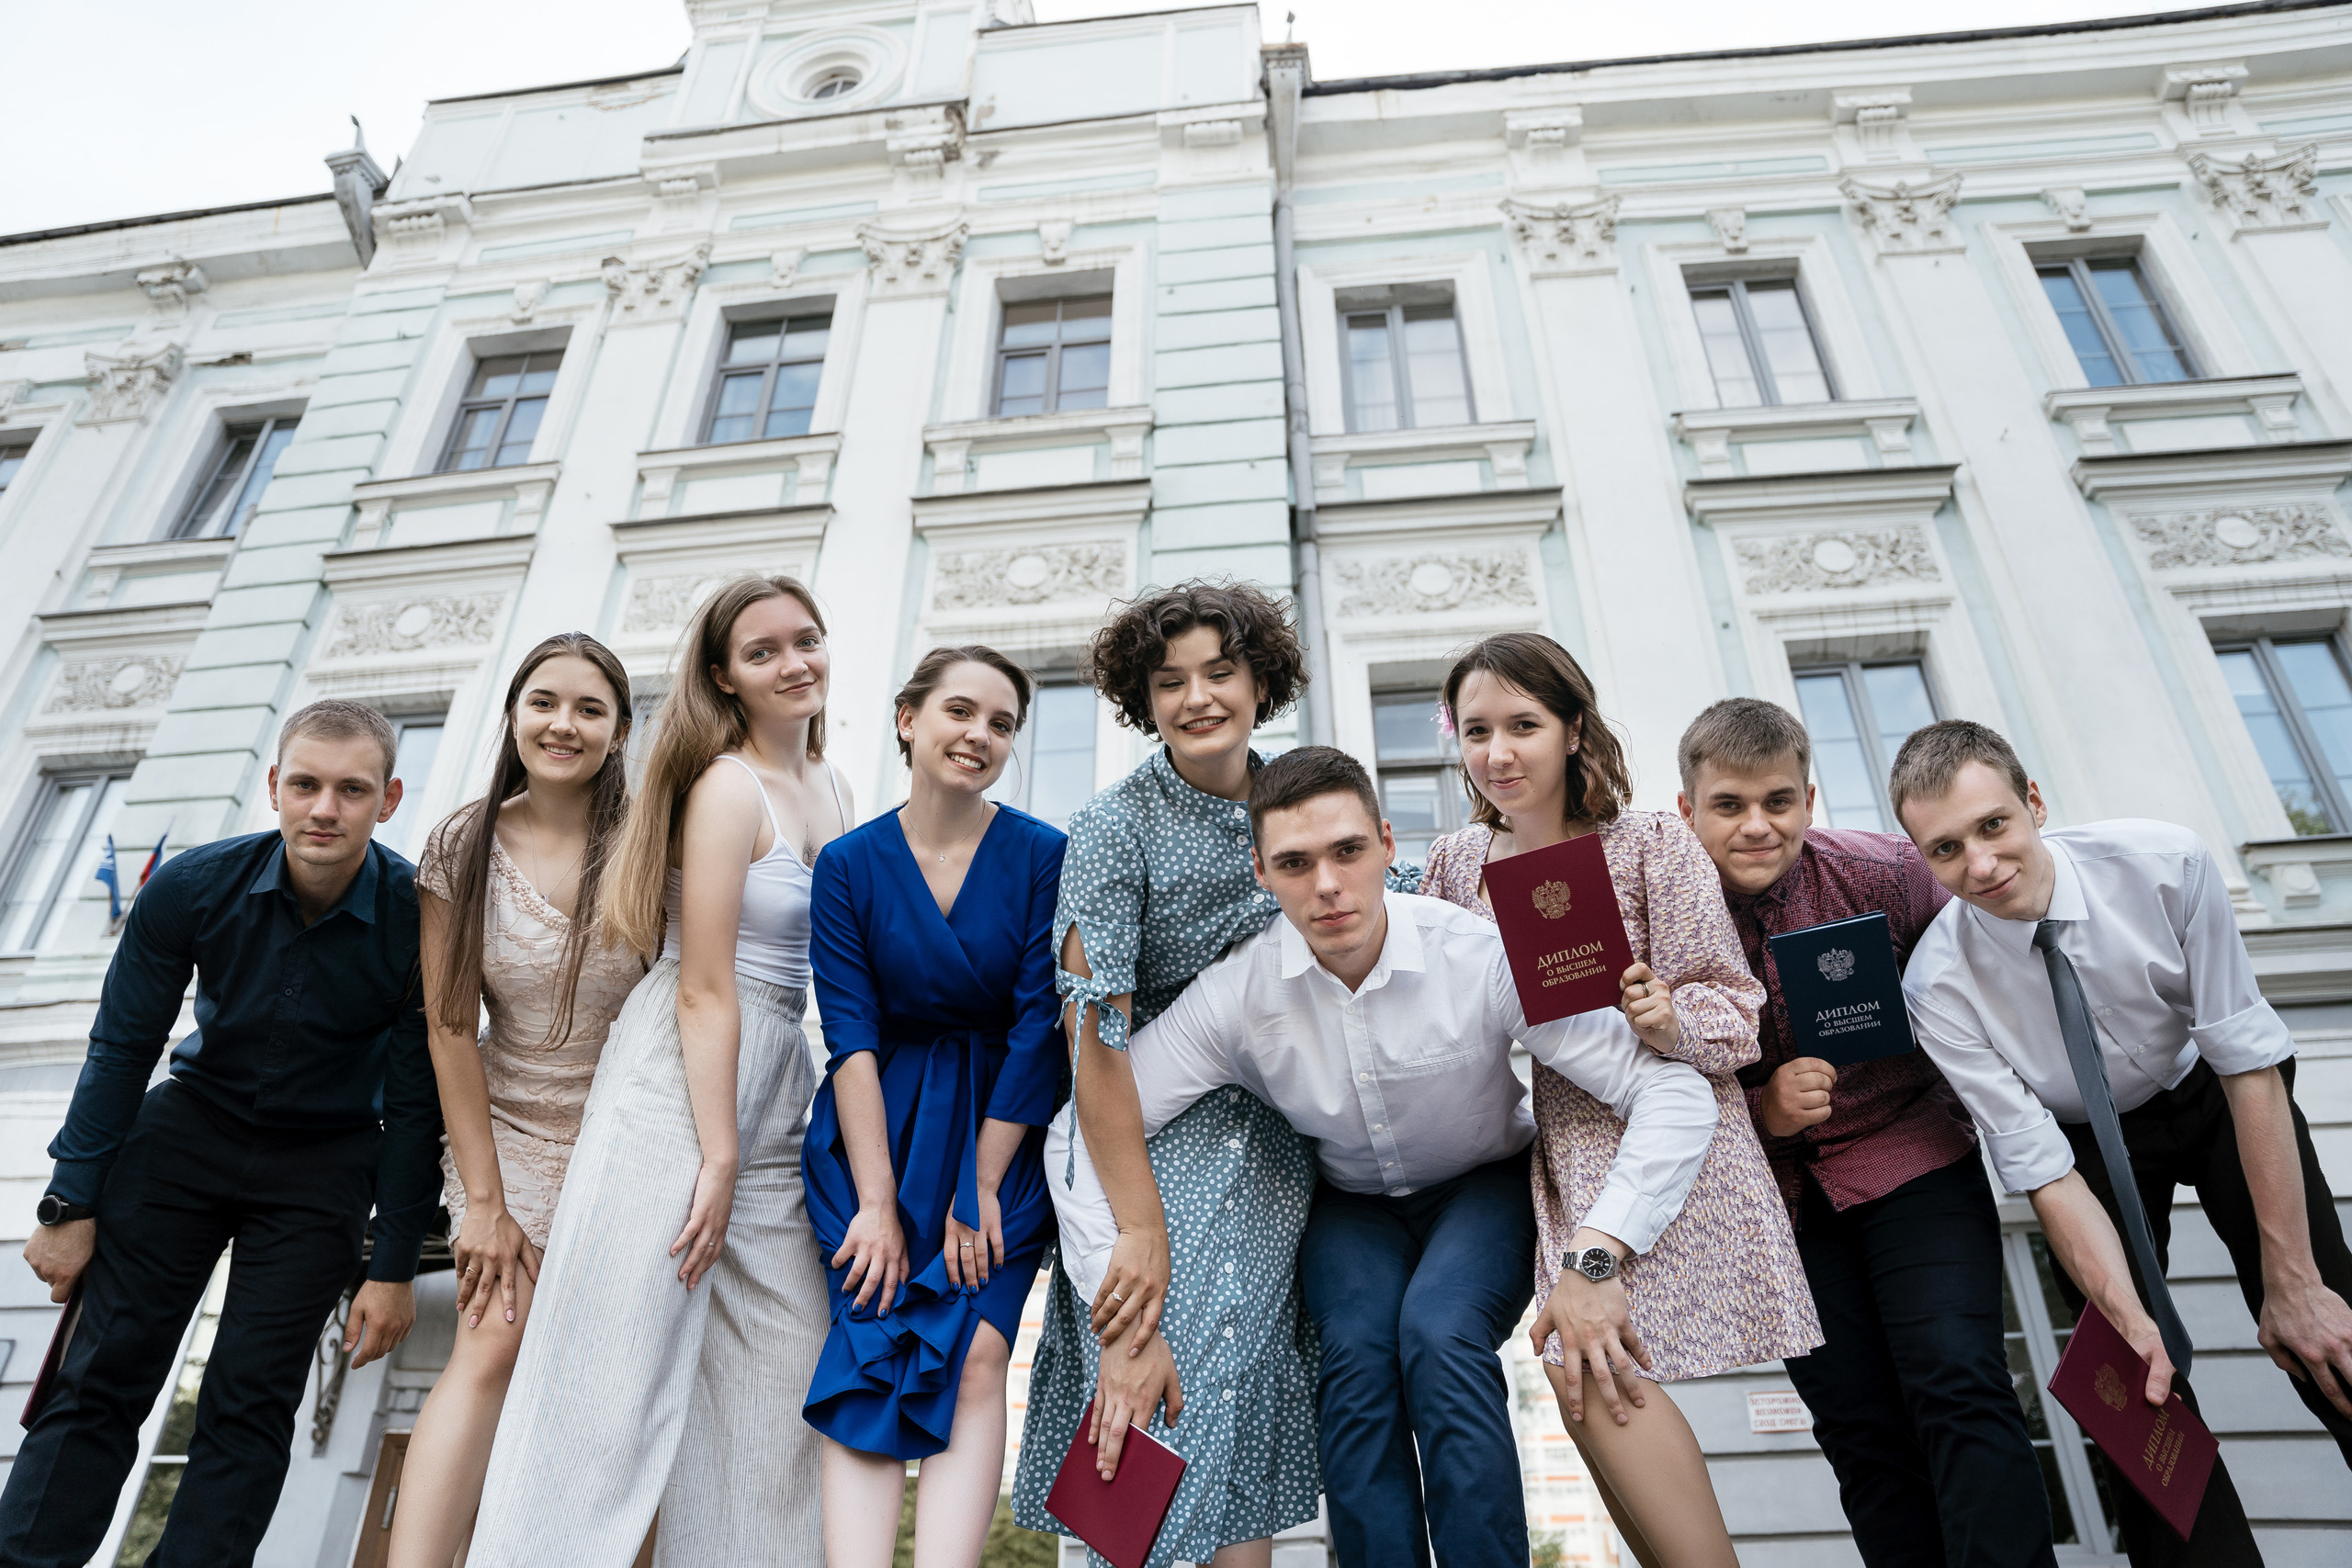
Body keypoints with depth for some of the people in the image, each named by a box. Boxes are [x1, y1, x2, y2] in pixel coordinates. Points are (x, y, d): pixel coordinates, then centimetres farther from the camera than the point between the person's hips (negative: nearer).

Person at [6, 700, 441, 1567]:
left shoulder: (418, 919, -22)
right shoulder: (193, 886, -16)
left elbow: (415, 1105, -13)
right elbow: (122, 1048, -2)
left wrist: (395, 1267, -10)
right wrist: (71, 1204, 0)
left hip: (326, 1161, -1)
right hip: (191, 1123, 2)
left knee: (252, 1400, 1)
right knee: (103, 1374, 2)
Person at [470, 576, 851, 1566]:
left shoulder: (830, 793, 13)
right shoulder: (728, 785, -11)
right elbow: (705, 991, -16)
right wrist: (718, 1159, -17)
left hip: (776, 1094, 8)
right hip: (680, 1089, -8)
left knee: (775, 1379, 10)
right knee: (624, 1364, -1)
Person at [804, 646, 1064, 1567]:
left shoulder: (1042, 856, -5)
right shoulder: (848, 863, -1)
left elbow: (1037, 1028, -7)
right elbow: (851, 1038, -6)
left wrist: (981, 1186, -10)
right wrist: (877, 1202, -13)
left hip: (1003, 1129, -1)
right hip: (879, 1128, 1)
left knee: (975, 1354, -12)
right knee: (871, 1356, -10)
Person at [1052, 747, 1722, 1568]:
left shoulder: (1483, 955, -27)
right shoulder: (1237, 993, -21)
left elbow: (1673, 1092, -26)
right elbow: (1082, 1128, -17)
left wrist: (1596, 1257, -35)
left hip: (1484, 1187, -1)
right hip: (1352, 1205, 2)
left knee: (1438, 1333, -30)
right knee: (1359, 1349, -27)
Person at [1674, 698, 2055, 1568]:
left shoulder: (1885, 874, -14)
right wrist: (1761, 1111, -22)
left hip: (1909, 1156, -1)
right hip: (1777, 1192, 1)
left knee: (1959, 1387, -13)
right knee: (1856, 1423, 3)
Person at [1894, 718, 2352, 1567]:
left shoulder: (2166, 864, -30)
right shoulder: (1939, 984, -29)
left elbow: (2249, 1065, -24)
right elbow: (2044, 1171, -23)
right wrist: (2134, 1326, -35)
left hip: (2216, 1098, 1)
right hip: (2090, 1142, 0)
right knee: (2139, 1397, -8)